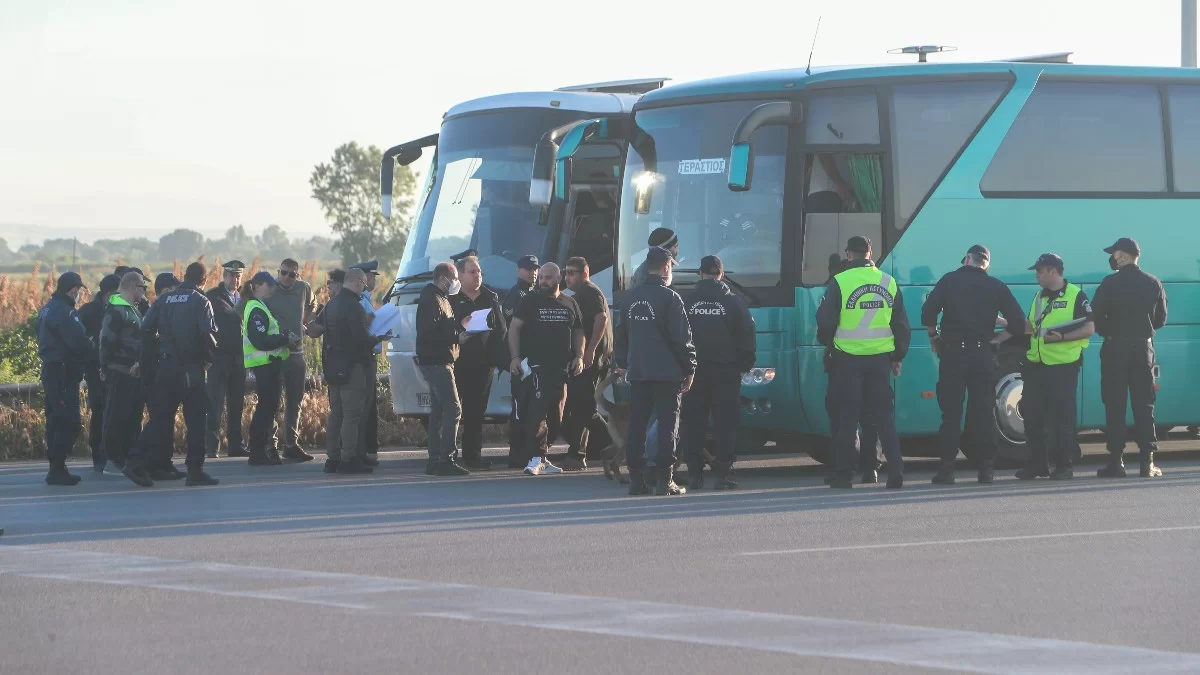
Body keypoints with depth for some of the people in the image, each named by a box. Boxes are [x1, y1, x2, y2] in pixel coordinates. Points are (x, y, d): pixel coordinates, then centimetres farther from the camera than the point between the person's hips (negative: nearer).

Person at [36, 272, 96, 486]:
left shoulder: (47, 310, 15)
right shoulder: (65, 311, -16)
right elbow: (79, 342, -21)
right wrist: (94, 351, -3)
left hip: (50, 370, 10)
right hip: (64, 372, -10)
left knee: (56, 420, 14)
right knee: (69, 422, -10)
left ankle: (56, 468, 18)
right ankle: (57, 469, -13)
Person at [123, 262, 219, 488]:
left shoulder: (164, 300, 7)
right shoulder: (200, 302, -7)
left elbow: (146, 330, 2)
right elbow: (207, 334, -17)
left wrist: (154, 356, 11)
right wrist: (209, 357, 0)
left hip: (165, 367, 4)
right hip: (191, 368, -4)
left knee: (160, 417, 9)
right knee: (196, 418, 5)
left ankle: (136, 463, -4)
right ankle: (195, 471, 3)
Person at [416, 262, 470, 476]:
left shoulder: (441, 299, 21)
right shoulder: (432, 300, -12)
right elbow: (431, 332, -21)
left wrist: (458, 329, 8)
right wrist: (458, 327, -16)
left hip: (437, 362, 11)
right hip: (436, 362, -11)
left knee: (438, 411, 11)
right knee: (453, 410, -14)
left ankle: (435, 460, 12)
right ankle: (446, 459, -18)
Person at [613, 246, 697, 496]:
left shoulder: (630, 298, 9)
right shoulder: (669, 298, -8)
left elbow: (621, 334, 19)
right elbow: (682, 338, -9)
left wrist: (621, 362, 30)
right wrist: (689, 369, -2)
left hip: (637, 372, 5)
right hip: (667, 372, -5)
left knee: (636, 425, 7)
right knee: (668, 425, -2)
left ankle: (636, 479, 5)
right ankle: (664, 480, -7)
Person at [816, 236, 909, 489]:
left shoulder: (839, 282, -7)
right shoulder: (888, 282, 5)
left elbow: (825, 320, -5)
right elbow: (902, 324, 10)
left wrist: (828, 344, 15)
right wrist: (898, 357, 18)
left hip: (848, 358, -3)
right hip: (880, 358, 3)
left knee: (847, 418, 4)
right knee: (884, 416, 7)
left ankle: (843, 475, 6)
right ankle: (895, 472, -1)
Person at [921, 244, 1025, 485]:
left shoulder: (949, 281, 1)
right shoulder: (996, 286, 6)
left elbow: (927, 313, -8)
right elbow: (1018, 320, 2)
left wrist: (934, 337, 7)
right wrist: (999, 338, 14)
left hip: (952, 354, -1)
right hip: (983, 355, 1)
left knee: (951, 413, 1)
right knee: (983, 412, 6)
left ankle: (947, 468, -3)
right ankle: (986, 468, 5)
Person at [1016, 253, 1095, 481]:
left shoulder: (1075, 296, -5)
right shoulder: (1039, 297, 17)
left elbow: (1089, 328, -10)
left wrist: (1062, 337, -20)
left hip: (1063, 365, -7)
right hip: (1036, 365, 7)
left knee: (1062, 417, -3)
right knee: (1033, 415, 6)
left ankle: (1063, 466, 3)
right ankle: (1037, 464, 14)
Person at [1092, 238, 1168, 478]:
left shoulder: (1111, 283, -10)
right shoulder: (1153, 284, 4)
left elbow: (1096, 316, -12)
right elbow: (1161, 318, 9)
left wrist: (1108, 331, 6)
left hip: (1115, 348, -3)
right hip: (1143, 348, 3)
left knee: (1115, 406, 1)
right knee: (1144, 404, 5)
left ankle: (1116, 461, -2)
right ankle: (1147, 462, -1)